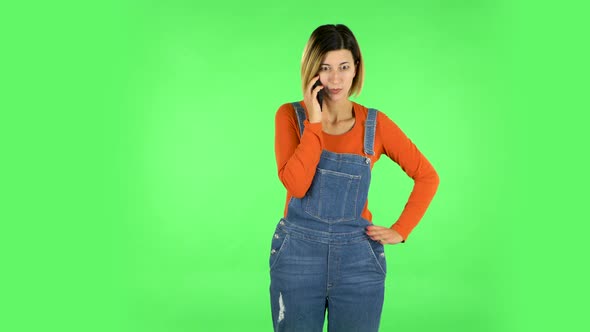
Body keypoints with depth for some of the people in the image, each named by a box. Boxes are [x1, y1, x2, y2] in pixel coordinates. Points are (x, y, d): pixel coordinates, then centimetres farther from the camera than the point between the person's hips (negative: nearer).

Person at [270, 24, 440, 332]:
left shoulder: (376, 124, -2)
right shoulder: (290, 115, -4)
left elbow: (427, 176, 6)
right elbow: (296, 184, -18)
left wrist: (400, 230, 0)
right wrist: (314, 123, -19)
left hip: (357, 260, 1)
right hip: (297, 255, 0)